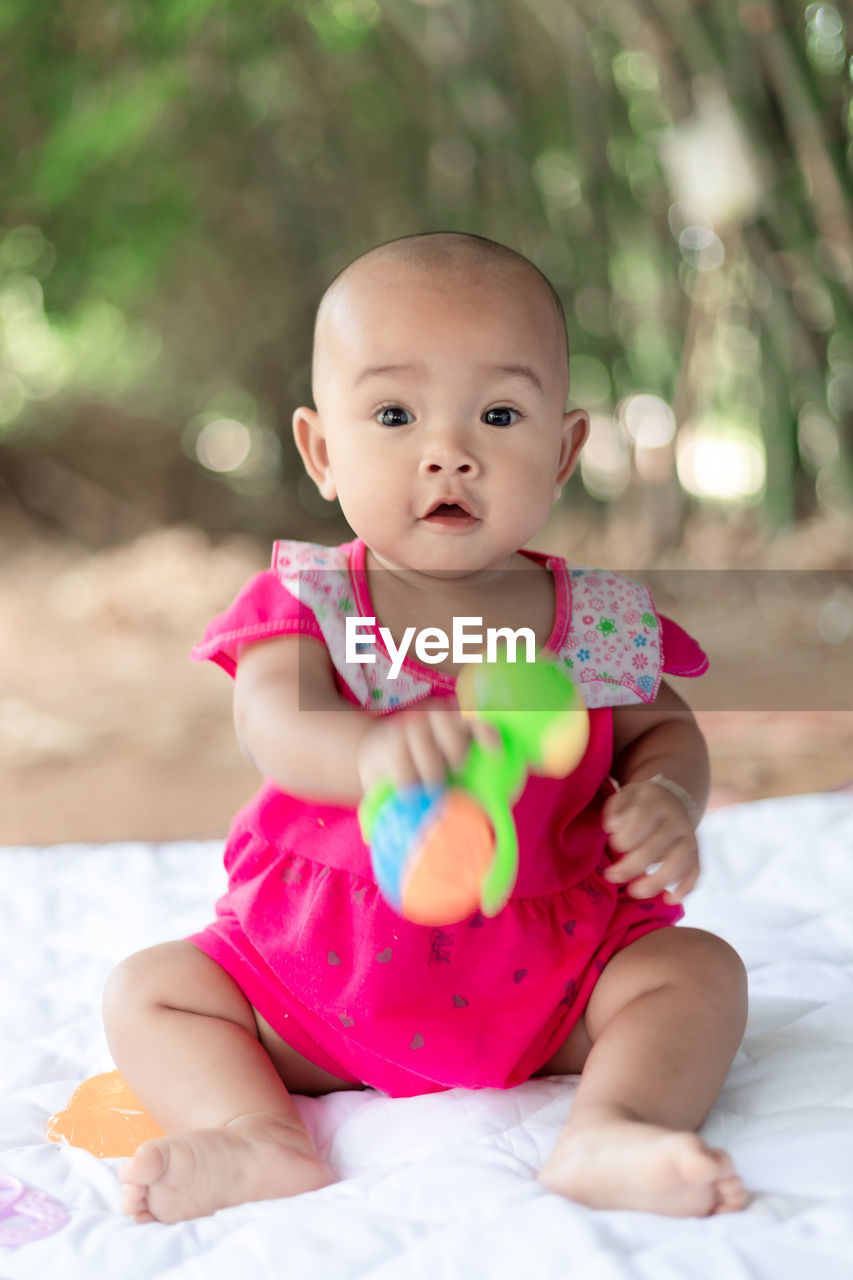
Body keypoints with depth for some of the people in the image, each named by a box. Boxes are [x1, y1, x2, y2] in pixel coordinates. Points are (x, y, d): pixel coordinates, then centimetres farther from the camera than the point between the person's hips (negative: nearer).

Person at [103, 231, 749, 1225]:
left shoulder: (604, 620, -3)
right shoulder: (303, 602, -9)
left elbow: (662, 729, 9)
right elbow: (272, 722, -28)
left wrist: (666, 801, -17)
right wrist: (370, 751, -51)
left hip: (550, 975, 1)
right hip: (323, 973, 0)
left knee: (700, 968, -16)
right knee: (146, 990, -11)